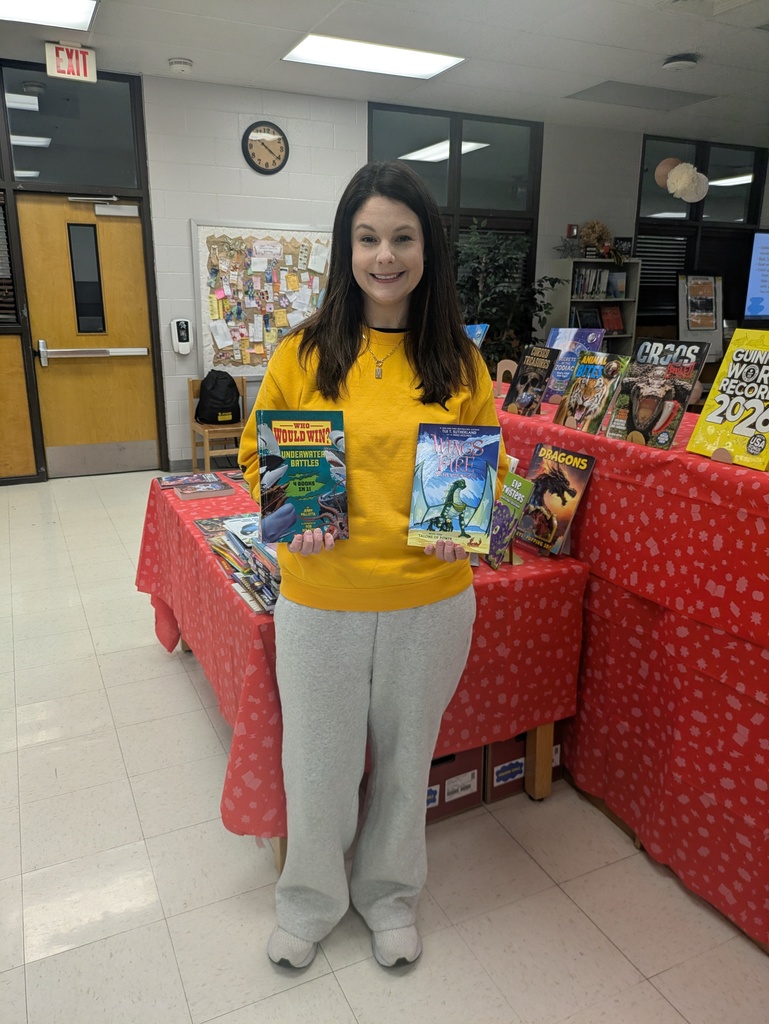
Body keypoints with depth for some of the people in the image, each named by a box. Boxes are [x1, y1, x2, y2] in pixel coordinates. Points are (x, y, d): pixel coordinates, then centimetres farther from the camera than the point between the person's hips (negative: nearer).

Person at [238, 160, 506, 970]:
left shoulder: (458, 360, -2)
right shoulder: (302, 354, -5)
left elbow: (489, 465, 7)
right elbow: (261, 455, 3)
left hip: (431, 601, 1)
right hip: (320, 600, -1)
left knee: (406, 753, 20)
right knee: (318, 759, 17)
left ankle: (390, 893, 49)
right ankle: (310, 901, 47)